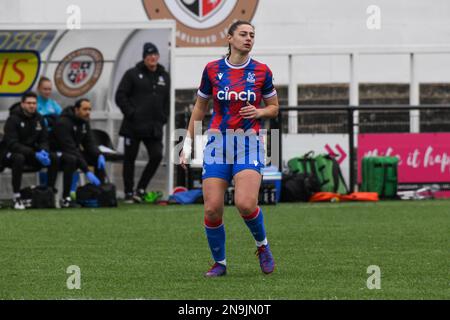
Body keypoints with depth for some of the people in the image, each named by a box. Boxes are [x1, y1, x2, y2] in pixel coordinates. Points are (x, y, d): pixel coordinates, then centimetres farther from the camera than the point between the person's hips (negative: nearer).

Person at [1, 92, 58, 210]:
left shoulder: (38, 119, 3)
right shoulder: (13, 119, -15)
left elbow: (44, 140, 7)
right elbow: (11, 143, -23)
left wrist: (43, 151, -20)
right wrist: (34, 154, -31)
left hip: (31, 152, 6)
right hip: (11, 153, -6)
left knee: (53, 158, -15)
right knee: (19, 158, -39)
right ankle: (16, 197, -31)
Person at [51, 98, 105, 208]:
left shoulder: (84, 122, 3)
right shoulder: (63, 123, -25)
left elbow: (89, 144, 4)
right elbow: (70, 149, -30)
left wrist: (99, 155, -20)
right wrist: (87, 171, -34)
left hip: (74, 153, 9)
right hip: (58, 153, -9)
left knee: (98, 158, -5)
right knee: (72, 159, -38)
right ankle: (65, 199, -34)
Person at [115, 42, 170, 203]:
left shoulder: (164, 76, 14)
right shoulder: (133, 74, 0)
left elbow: (167, 101, 20)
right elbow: (120, 96, -4)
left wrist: (162, 119, 7)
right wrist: (131, 113, -12)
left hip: (154, 128, 4)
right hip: (133, 126, -4)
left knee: (156, 156, -9)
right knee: (130, 159, 2)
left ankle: (140, 189, 5)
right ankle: (129, 193, 12)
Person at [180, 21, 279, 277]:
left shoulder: (262, 71, 1)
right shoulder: (212, 70, 3)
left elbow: (274, 108, 13)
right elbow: (200, 107, 14)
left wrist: (258, 112, -9)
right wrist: (188, 143, 12)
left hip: (249, 143, -1)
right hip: (218, 143, 1)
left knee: (246, 204, -21)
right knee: (212, 209, -8)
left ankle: (263, 245, 9)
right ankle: (220, 263, 12)